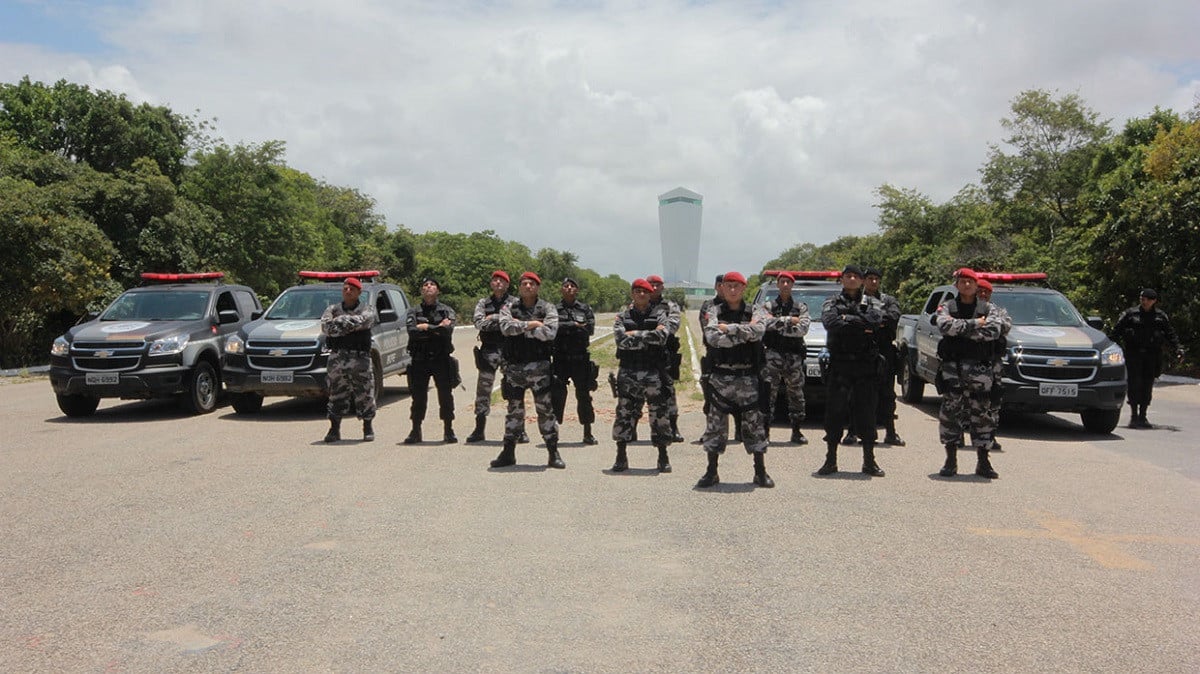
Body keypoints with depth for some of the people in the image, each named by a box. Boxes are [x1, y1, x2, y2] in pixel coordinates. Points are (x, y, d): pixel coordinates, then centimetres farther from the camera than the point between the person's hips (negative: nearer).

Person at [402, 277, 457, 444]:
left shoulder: (447, 310, 7)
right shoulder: (413, 311, 8)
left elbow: (448, 331, -11)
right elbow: (412, 331, -10)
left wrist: (426, 328, -9)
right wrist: (437, 328, -10)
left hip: (441, 359, -1)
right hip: (419, 360, 1)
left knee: (445, 396, 0)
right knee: (418, 397, 4)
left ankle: (448, 431, 10)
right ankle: (415, 432, 13)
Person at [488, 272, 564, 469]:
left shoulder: (547, 308, 2)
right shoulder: (509, 308, 6)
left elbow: (549, 333, -14)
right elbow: (506, 327, -13)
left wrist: (520, 327, -11)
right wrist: (531, 324, -14)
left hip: (539, 366, -2)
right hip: (514, 366, 2)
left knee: (545, 409, 0)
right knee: (514, 410, 11)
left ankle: (553, 453, 8)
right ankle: (508, 452, 19)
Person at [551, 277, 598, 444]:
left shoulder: (585, 309, 8)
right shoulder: (555, 309, 6)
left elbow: (590, 329, -6)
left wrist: (565, 328, -8)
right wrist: (575, 326, -13)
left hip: (580, 358, 1)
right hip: (560, 359, 0)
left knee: (584, 394, 4)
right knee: (557, 394, -1)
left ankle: (588, 433, 11)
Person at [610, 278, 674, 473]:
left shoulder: (660, 314, 7)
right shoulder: (622, 317, 9)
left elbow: (662, 336, -13)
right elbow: (621, 340, -9)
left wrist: (635, 335, -9)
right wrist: (650, 336, -10)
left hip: (654, 372, -1)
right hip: (628, 371, 1)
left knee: (659, 414, 2)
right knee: (624, 414, 3)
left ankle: (663, 457, 13)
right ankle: (621, 457, 12)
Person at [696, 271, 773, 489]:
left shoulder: (753, 313, 6)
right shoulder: (715, 314, 5)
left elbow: (758, 332, -16)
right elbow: (714, 339, -14)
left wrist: (728, 328, -14)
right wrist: (744, 332, -13)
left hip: (747, 376, 0)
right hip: (721, 375, 0)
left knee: (754, 423, 2)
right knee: (715, 423, 3)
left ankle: (760, 471, 11)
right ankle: (711, 472, 12)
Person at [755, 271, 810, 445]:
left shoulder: (801, 307, 12)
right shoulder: (767, 306, 11)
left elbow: (802, 329, -5)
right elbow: (763, 321, -11)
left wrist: (777, 324, -7)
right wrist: (788, 320, -10)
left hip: (794, 355, 1)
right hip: (773, 353, -1)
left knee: (796, 394, 5)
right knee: (768, 392, -7)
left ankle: (796, 431, 14)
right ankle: (765, 430, -4)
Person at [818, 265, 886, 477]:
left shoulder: (873, 304, 12)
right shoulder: (832, 303, 10)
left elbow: (875, 320, -11)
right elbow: (830, 322, -12)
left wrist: (847, 320, -9)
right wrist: (862, 326, -8)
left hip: (866, 366, 1)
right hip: (839, 365, -1)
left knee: (867, 412, 4)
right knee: (834, 412, 0)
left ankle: (869, 461, 13)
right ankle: (830, 461, 8)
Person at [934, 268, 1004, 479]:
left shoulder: (987, 309, 11)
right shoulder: (947, 307, 9)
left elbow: (994, 331, -8)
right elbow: (944, 326, -12)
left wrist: (959, 328, -10)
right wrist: (974, 324, -11)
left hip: (980, 368, 1)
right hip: (952, 367, 0)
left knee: (982, 414, 2)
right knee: (950, 412, -1)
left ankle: (983, 462, 11)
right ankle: (951, 460, 8)